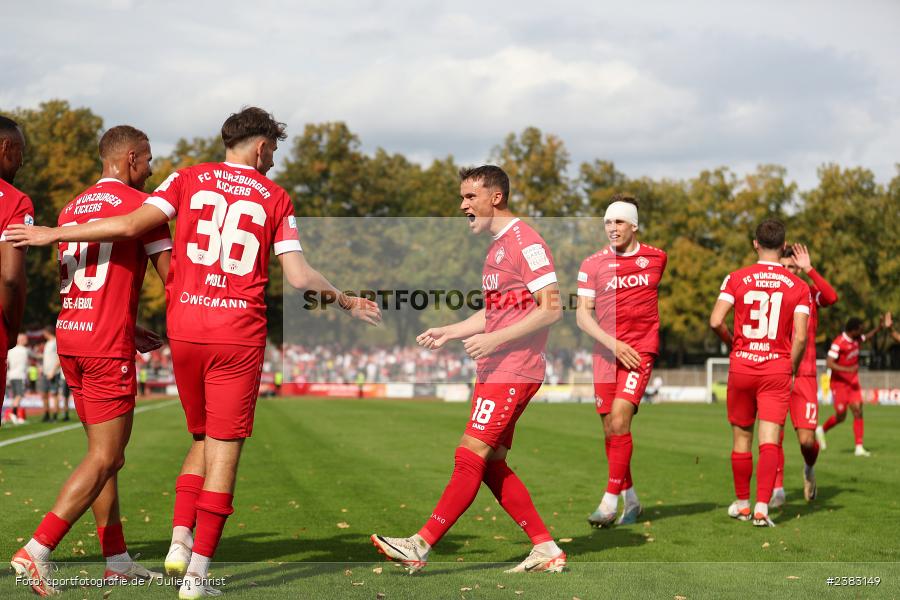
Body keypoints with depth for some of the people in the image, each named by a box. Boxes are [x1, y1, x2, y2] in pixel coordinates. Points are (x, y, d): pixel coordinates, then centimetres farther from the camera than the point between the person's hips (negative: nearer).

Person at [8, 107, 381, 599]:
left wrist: (53, 234, 5)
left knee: (204, 440, 20)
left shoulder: (190, 179, 8)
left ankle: (180, 538, 5)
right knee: (224, 448, 1)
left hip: (184, 331, 3)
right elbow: (299, 277, 0)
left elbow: (132, 225, -4)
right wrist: (347, 302, 17)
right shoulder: (275, 198, 6)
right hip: (239, 335, -3)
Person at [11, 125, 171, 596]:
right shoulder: (139, 203, -6)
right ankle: (36, 551, -12)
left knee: (105, 451, 15)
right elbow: (170, 274, -6)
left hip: (68, 336, 8)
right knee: (105, 458, -4)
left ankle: (117, 560, 19)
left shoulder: (72, 208, 16)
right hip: (107, 344, -8)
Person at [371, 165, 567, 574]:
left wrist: (494, 340, -21)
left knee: (470, 457, -10)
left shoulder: (525, 241, -11)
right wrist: (447, 333, 17)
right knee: (491, 464, 8)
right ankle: (547, 551, 13)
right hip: (495, 371, 10)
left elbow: (551, 307, -17)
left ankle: (421, 547, -11)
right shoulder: (498, 246, 19)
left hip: (512, 372, -10)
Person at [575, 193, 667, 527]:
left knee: (619, 420, -17)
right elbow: (582, 315, 0)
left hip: (641, 349, -2)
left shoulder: (657, 258, 5)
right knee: (610, 428, 4)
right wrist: (612, 343, -13)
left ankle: (610, 501, -14)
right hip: (606, 350, 2)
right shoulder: (592, 265, 3)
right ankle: (630, 498, 21)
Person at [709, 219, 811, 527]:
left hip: (741, 366, 1)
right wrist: (791, 370, 8)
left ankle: (742, 504, 24)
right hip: (777, 368, -1)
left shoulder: (736, 278, -1)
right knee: (769, 440, -3)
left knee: (742, 438, 13)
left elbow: (715, 322, -10)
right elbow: (800, 337, -7)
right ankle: (762, 507, -14)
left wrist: (733, 343, 10)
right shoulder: (798, 286, -1)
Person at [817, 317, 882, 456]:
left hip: (853, 382, 7)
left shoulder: (856, 339, 3)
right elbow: (829, 363, -28)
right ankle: (822, 430, 30)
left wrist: (877, 328, 13)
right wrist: (848, 370, -35)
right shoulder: (838, 343, -22)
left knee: (858, 411, -6)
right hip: (839, 383, -7)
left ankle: (859, 447, -7)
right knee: (841, 416, 0)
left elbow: (866, 337, 28)